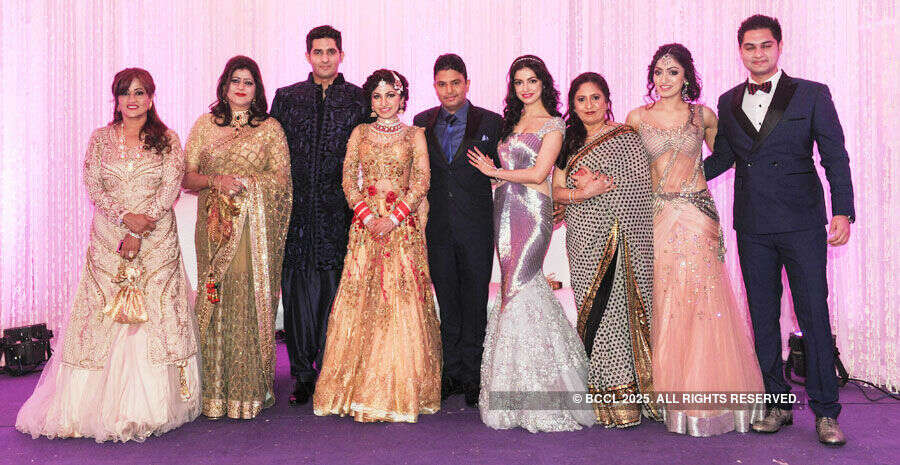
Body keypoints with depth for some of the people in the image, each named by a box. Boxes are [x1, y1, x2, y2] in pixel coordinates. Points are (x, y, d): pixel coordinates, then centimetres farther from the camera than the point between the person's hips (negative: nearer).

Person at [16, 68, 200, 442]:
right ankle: (94, 405, 8)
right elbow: (93, 187, 3)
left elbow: (170, 190, -4)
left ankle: (149, 407, 3)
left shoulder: (168, 141, 4)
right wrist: (125, 217, -14)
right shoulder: (101, 138, 9)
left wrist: (140, 233, -13)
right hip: (108, 240, 1)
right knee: (103, 314, -1)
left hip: (157, 240, -1)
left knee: (154, 315, -5)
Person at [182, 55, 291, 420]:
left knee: (253, 300, -3)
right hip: (215, 226, 1)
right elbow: (186, 177, 8)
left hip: (256, 227, -1)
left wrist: (244, 181, -12)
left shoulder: (270, 128, 8)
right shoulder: (205, 125, 12)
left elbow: (282, 178, 1)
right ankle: (216, 392, 8)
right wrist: (216, 180, -11)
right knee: (216, 301, -1)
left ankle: (251, 390, 6)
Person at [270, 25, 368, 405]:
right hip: (296, 211, 2)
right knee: (297, 291, 4)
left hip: (339, 213, -1)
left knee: (335, 290, 0)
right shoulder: (286, 98, 12)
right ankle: (302, 374, 13)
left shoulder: (359, 99, 7)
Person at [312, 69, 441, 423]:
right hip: (365, 224, 2)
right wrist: (367, 216, -8)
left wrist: (393, 218, -12)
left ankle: (399, 392, 2)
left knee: (402, 300, -6)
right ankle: (361, 391, 6)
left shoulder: (414, 135, 8)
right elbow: (348, 179, 7)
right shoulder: (360, 133, 14)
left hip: (402, 225, -2)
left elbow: (421, 182, -1)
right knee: (361, 300, -2)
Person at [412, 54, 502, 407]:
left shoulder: (490, 122, 0)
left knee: (475, 301, 5)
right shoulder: (422, 122, 8)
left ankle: (472, 375, 17)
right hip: (437, 228, 2)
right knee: (447, 302, 10)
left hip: (476, 226, -2)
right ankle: (451, 373, 21)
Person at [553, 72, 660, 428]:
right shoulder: (570, 142, 16)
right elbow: (557, 191, 10)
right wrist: (582, 193, -9)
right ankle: (604, 397, 7)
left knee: (615, 309, -7)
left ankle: (624, 398, 3)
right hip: (583, 241, 4)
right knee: (590, 311, 1)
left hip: (617, 237, -4)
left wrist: (599, 185, -10)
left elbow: (642, 184, -6)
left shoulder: (625, 138, 2)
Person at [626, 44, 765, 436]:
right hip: (658, 216, 1)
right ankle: (675, 396, 12)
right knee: (666, 304, 1)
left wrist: (689, 179, 6)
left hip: (697, 214, -1)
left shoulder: (702, 115, 6)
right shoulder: (637, 118, 7)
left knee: (703, 299, -4)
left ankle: (708, 395, 6)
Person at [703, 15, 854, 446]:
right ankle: (777, 404, 20)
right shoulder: (728, 102, 11)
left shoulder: (812, 94, 2)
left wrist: (842, 211, -8)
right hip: (753, 228, 3)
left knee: (814, 316, -2)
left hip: (802, 224, -3)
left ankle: (825, 412, 10)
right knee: (763, 318, 8)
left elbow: (835, 156, 0)